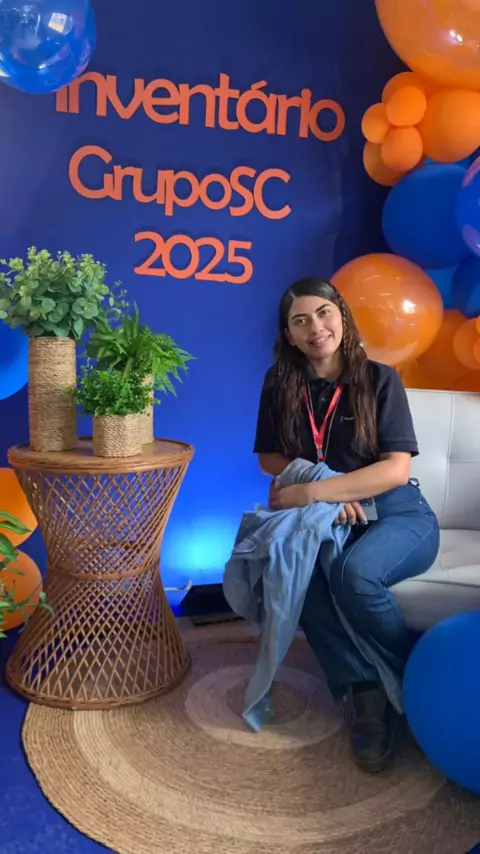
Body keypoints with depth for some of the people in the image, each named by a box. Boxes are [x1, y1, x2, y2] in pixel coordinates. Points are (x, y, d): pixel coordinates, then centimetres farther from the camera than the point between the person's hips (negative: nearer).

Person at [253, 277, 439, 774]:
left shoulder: (379, 379, -6)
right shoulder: (280, 385, 3)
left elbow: (396, 469, -14)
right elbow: (269, 458, 6)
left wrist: (312, 492, -22)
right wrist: (331, 493, -11)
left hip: (396, 515, -2)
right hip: (325, 520, 3)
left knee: (354, 573, -34)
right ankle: (364, 692, -20)